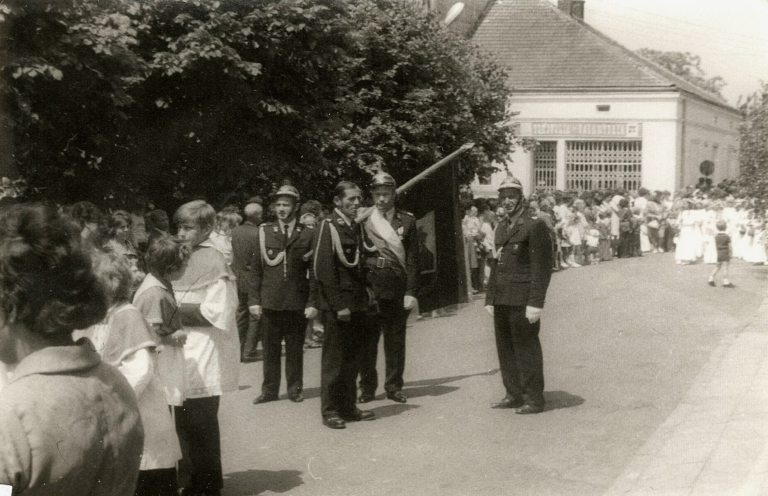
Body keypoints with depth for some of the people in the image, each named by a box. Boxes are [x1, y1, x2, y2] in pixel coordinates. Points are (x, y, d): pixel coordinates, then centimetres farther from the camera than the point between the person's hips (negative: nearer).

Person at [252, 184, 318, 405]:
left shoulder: (307, 234, 2)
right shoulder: (264, 232, 6)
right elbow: (256, 268, 7)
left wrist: (312, 302, -4)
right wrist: (256, 300, 2)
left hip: (297, 302, -1)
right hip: (270, 301, 1)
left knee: (295, 349, 7)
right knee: (270, 349, 6)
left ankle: (295, 388, 19)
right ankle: (269, 389, 16)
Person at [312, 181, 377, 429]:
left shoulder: (355, 228, 13)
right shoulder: (327, 228, -10)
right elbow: (322, 271, -14)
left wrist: (366, 295, 8)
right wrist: (338, 306, -16)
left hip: (357, 306, 7)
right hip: (339, 307, -7)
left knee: (352, 360, 13)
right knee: (334, 361, 1)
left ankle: (348, 407, 22)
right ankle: (330, 411, 9)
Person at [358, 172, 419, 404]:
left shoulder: (407, 221, 5)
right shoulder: (363, 220, 3)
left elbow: (412, 259, 3)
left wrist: (410, 292, -4)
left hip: (397, 289, 1)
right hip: (369, 287, 0)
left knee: (395, 339, 6)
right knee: (367, 340, 2)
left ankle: (394, 387, 16)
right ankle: (367, 387, 12)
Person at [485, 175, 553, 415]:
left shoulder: (534, 226, -7)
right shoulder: (501, 228, 17)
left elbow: (542, 267, -12)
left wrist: (535, 303, -18)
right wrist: (490, 298, 15)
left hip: (522, 302, -7)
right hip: (502, 301, 8)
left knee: (526, 350, -2)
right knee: (505, 349, 11)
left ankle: (534, 399, 7)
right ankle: (514, 395, 21)